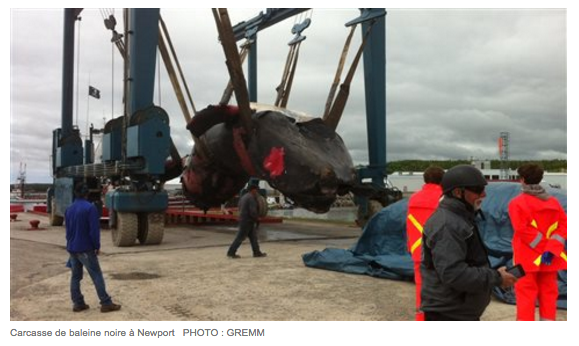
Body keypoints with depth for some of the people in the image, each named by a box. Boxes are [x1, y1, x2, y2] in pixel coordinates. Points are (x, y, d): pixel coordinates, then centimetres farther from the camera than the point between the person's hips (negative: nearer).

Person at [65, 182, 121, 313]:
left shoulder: (69, 209, 9)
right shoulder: (90, 208, -14)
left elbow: (68, 229, 16)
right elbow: (94, 230, -16)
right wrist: (97, 246, -6)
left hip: (72, 248, 7)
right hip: (85, 248, -7)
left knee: (75, 276, 12)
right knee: (97, 276, -3)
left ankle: (77, 303, 15)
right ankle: (106, 303, -2)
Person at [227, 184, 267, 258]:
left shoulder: (244, 197, 12)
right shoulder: (251, 198, -17)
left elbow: (239, 207, 22)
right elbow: (253, 211, -24)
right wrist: (257, 218, -6)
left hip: (243, 219, 10)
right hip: (247, 221, -10)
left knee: (253, 236, 12)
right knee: (240, 237, -4)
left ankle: (257, 252, 15)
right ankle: (231, 252, 1)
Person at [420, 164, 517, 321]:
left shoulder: (460, 219, 12)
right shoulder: (446, 225, -22)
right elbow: (453, 274, -29)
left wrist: (494, 274, 7)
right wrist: (496, 277, -20)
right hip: (447, 316, -11)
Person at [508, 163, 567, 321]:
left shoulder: (517, 203, -10)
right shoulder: (553, 202, 7)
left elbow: (523, 230, -19)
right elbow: (564, 225, -1)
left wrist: (544, 248, -13)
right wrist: (551, 249, -11)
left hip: (528, 258, -5)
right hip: (551, 259, 5)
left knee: (526, 294, 1)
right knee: (548, 292, 14)